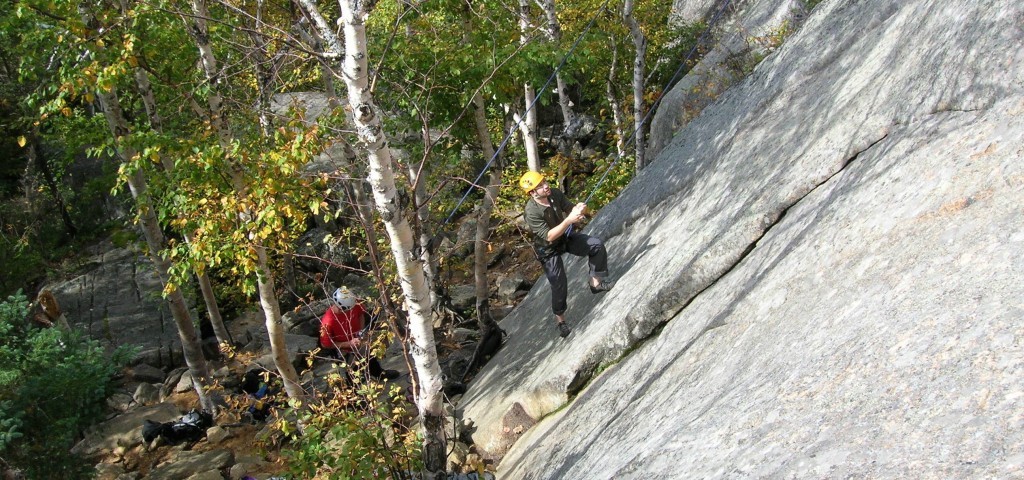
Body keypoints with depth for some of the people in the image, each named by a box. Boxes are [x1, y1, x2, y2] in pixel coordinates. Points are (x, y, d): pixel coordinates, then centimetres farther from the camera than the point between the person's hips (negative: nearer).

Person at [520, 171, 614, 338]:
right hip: (548, 249, -6)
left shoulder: (555, 194, -16)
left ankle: (596, 282, 5)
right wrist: (569, 220, -40)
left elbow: (569, 208, -3)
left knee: (597, 244, -11)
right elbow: (549, 236, -34)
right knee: (559, 286, -3)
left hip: (565, 237, 6)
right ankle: (559, 318, 24)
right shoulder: (531, 213, -33)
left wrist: (578, 209, -28)